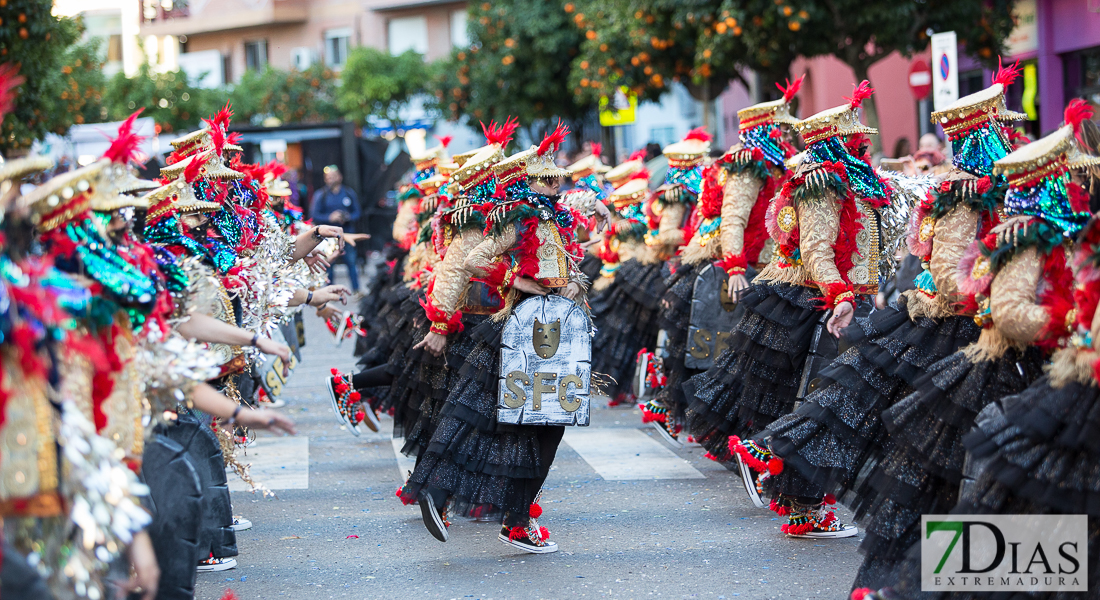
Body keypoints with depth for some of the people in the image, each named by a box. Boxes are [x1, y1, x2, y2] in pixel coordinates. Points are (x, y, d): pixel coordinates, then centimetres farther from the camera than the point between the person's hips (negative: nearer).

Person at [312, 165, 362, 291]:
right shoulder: (320, 195, 4)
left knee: (352, 261, -4)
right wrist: (330, 217, -17)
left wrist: (348, 217, -12)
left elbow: (357, 213, 10)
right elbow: (315, 215, -2)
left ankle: (356, 289, 4)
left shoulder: (349, 193, 9)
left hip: (347, 232, 1)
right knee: (328, 263, 0)